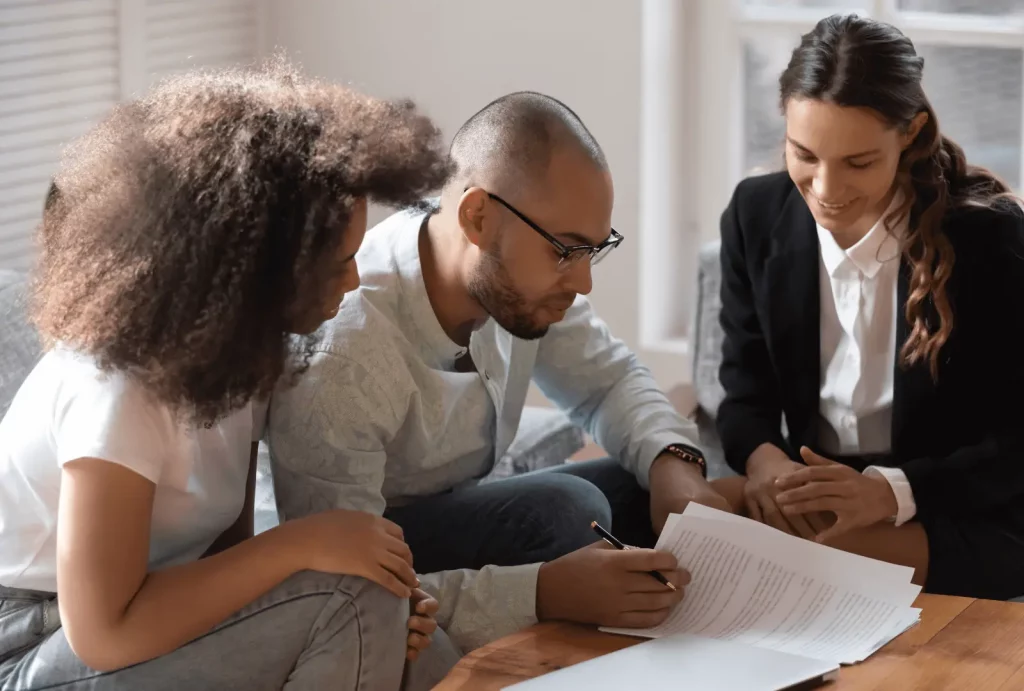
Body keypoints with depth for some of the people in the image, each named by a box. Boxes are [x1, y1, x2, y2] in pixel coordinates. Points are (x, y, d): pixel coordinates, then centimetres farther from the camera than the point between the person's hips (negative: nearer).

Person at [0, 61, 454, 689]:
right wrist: (304, 542, -28)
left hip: (131, 618, 8)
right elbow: (102, 633, -28)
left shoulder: (238, 350, 0)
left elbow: (226, 552, -1)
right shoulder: (122, 384, -26)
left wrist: (376, 626, -17)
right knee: (352, 600, -22)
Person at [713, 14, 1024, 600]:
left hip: (964, 523, -5)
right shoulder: (758, 215, 0)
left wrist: (892, 491, -28)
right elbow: (746, 395, 5)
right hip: (809, 499, 5)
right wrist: (764, 461, -20)